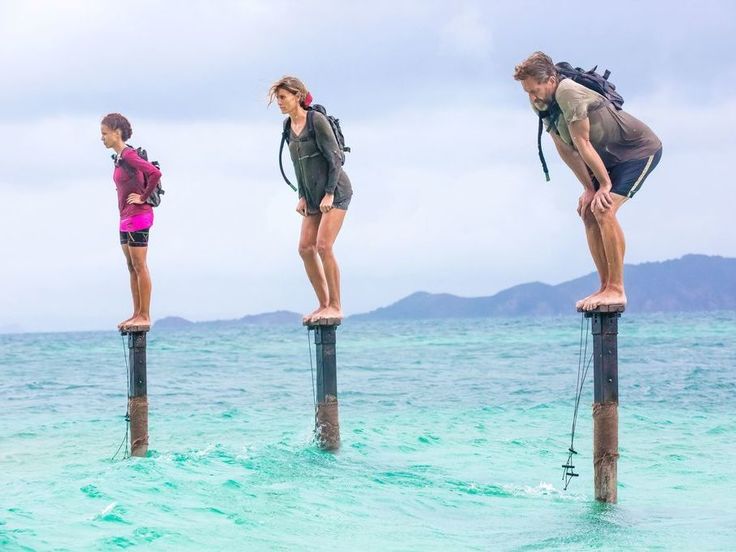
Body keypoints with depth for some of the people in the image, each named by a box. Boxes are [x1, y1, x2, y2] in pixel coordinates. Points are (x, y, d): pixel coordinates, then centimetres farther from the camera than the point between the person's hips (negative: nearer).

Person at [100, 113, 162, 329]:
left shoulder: (128, 155, -15)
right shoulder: (120, 157, 13)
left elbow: (155, 174, -27)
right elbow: (140, 179, 28)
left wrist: (143, 198, -16)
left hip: (138, 216, -10)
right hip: (126, 218, 10)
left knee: (140, 267, -7)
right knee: (132, 268, 11)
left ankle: (145, 316, -5)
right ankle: (137, 314, 16)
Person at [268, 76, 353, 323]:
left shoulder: (317, 120, -14)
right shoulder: (289, 127, 8)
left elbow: (335, 158, -14)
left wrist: (329, 194, -17)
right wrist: (302, 197, 10)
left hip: (335, 192, -8)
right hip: (314, 196, 8)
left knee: (324, 246, -15)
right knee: (305, 248, 0)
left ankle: (335, 306, -9)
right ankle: (323, 304, 8)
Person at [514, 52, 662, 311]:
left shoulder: (569, 93, -30)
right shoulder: (543, 104, -2)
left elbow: (582, 143, -25)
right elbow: (564, 149, 2)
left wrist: (604, 184, -20)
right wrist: (589, 188, -1)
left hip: (640, 150, -10)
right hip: (611, 157, 10)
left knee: (604, 210, -22)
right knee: (588, 211, 4)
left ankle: (616, 290, -20)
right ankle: (606, 287, 8)